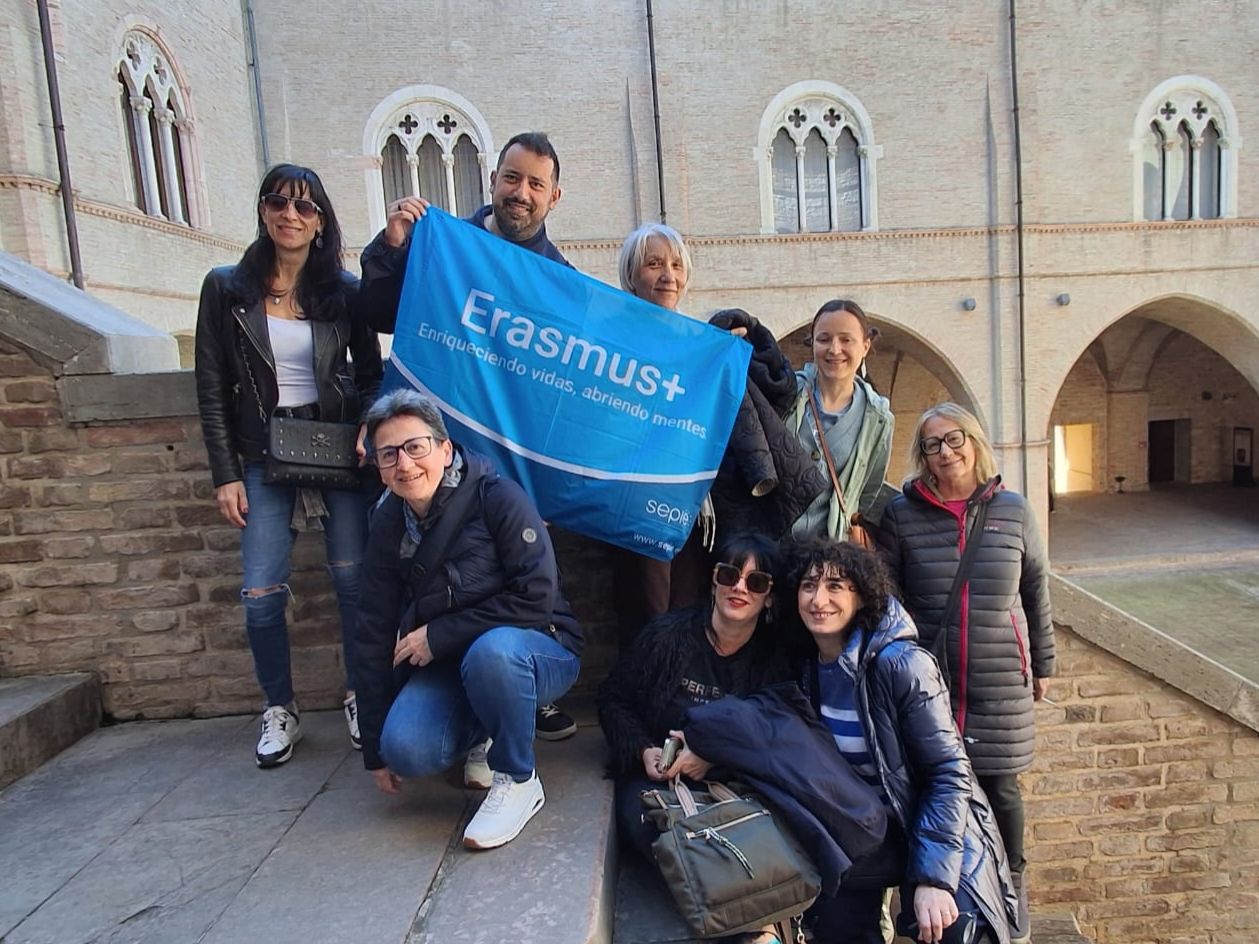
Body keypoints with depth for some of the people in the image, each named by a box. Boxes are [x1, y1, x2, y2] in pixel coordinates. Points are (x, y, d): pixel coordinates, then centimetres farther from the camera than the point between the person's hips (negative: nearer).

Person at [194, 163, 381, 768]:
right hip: (263, 458, 1)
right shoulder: (227, 289, 4)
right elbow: (212, 390, 4)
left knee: (354, 579, -1)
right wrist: (226, 474, 0)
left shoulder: (343, 290, 4)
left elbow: (371, 373, 9)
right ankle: (279, 711, 20)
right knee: (262, 594, 0)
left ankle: (359, 698, 19)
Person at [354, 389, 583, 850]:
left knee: (491, 650, -38)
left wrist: (439, 634, -18)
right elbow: (376, 636, 2)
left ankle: (518, 781, -11)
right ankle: (480, 736, 13)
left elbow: (537, 596, -22)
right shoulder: (389, 526, -2)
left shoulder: (497, 496, -18)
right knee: (406, 750, -22)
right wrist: (375, 750, 5)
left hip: (536, 650, -4)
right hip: (449, 665, 5)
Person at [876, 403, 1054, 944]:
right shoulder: (902, 514, -3)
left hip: (1001, 681, 1)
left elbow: (1036, 594, 10)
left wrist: (1043, 664, 15)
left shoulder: (1013, 511, 2)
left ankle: (1011, 891, 34)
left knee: (999, 787, 9)